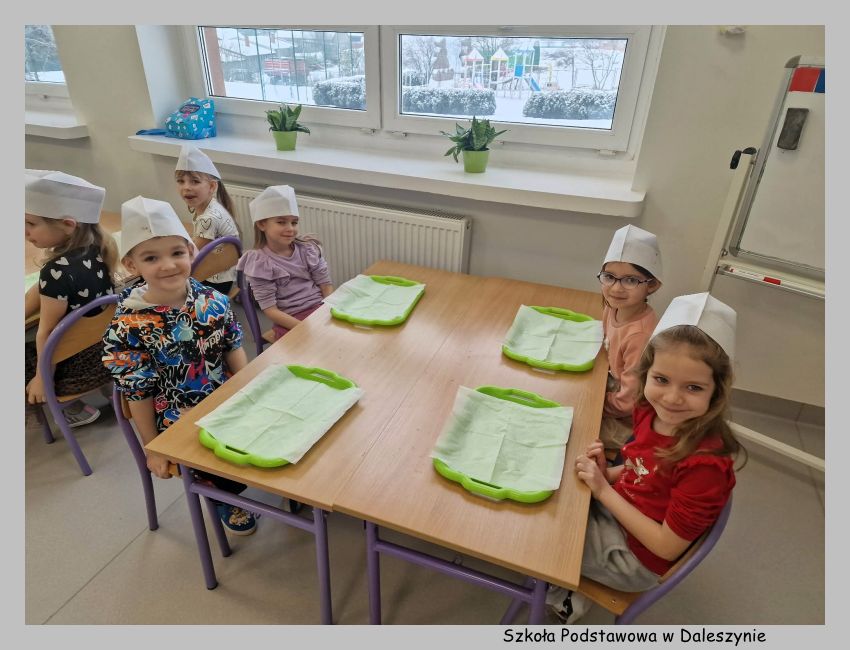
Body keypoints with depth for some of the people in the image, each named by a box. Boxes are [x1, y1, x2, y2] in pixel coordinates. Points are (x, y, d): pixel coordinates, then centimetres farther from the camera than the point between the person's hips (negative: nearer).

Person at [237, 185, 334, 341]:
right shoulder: (259, 263, -6)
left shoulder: (307, 248, 4)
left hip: (320, 308, 4)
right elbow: (270, 310, -9)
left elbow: (326, 285, 6)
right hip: (289, 320, -4)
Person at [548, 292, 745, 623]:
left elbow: (667, 546, -23)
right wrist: (607, 473, -12)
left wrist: (604, 490, -24)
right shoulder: (649, 413, -12)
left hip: (635, 557, -6)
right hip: (613, 509, 7)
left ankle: (564, 597, 24)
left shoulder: (705, 462, -32)